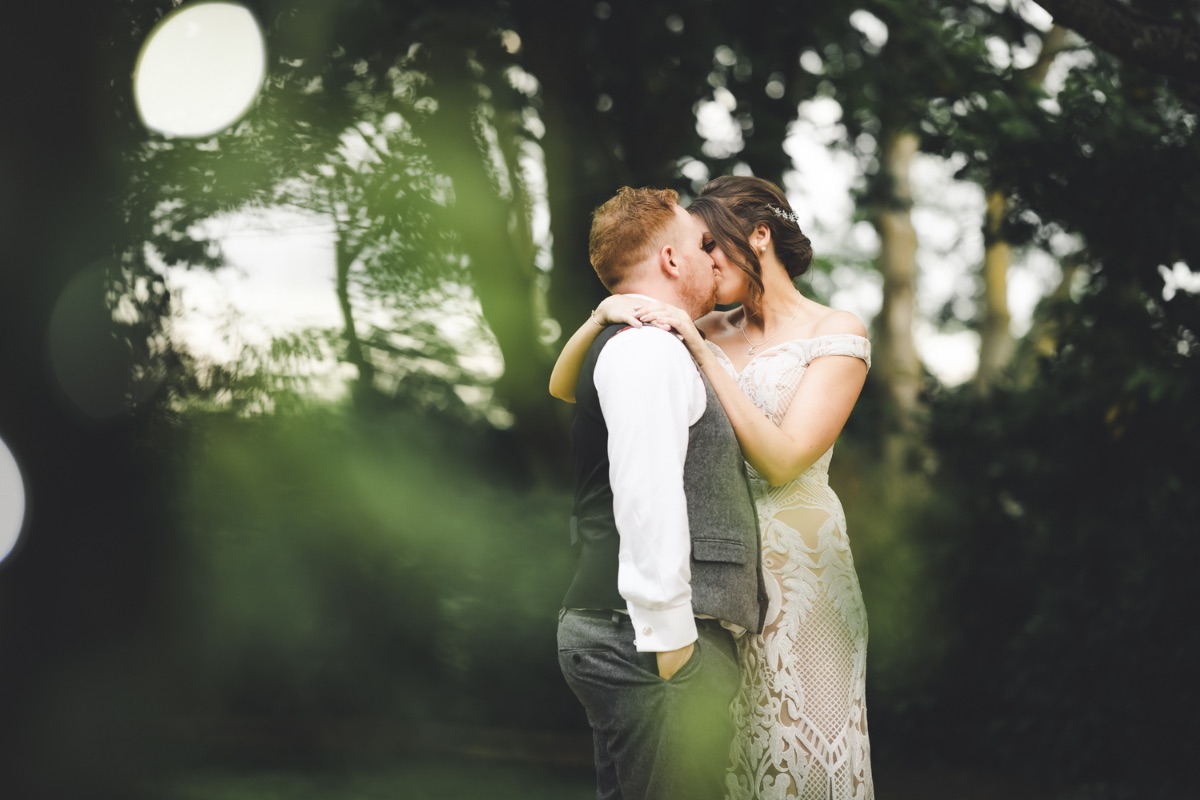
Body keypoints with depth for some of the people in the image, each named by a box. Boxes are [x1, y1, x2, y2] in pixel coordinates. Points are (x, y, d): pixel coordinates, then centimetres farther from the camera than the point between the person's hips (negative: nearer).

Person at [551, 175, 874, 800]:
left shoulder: (836, 335, -3)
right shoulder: (708, 333, 8)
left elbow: (781, 459, -14)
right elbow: (563, 388, 6)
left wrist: (704, 355, -15)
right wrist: (602, 314, -13)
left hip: (797, 565, -4)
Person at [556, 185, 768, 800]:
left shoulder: (618, 347, 23)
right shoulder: (649, 349, -10)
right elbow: (647, 496, -21)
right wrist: (669, 635, -22)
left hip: (614, 634, 11)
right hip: (650, 643, -11)